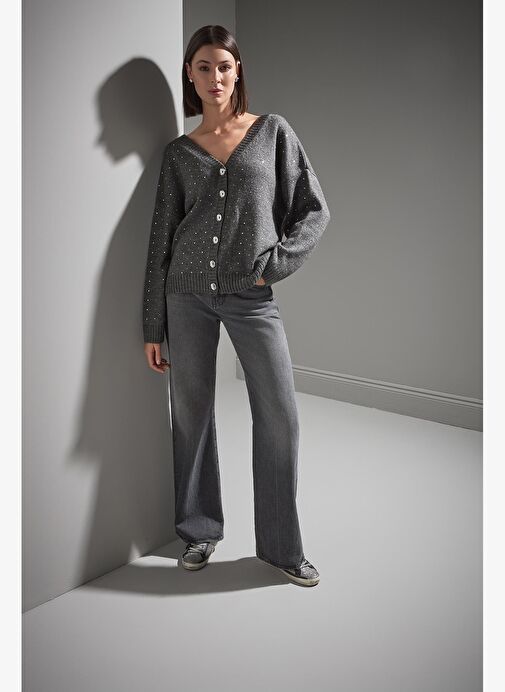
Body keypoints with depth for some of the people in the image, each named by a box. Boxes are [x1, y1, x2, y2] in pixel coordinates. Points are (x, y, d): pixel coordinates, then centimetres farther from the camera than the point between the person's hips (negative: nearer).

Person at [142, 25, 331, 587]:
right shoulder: (178, 152, 9)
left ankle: (282, 546, 15)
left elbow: (314, 210, 5)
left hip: (253, 297, -1)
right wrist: (153, 328, 5)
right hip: (188, 293, 2)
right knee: (192, 414, 7)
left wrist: (275, 264, -11)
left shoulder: (274, 132, 7)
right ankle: (200, 531, 26)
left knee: (280, 418, -3)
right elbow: (160, 241, 8)